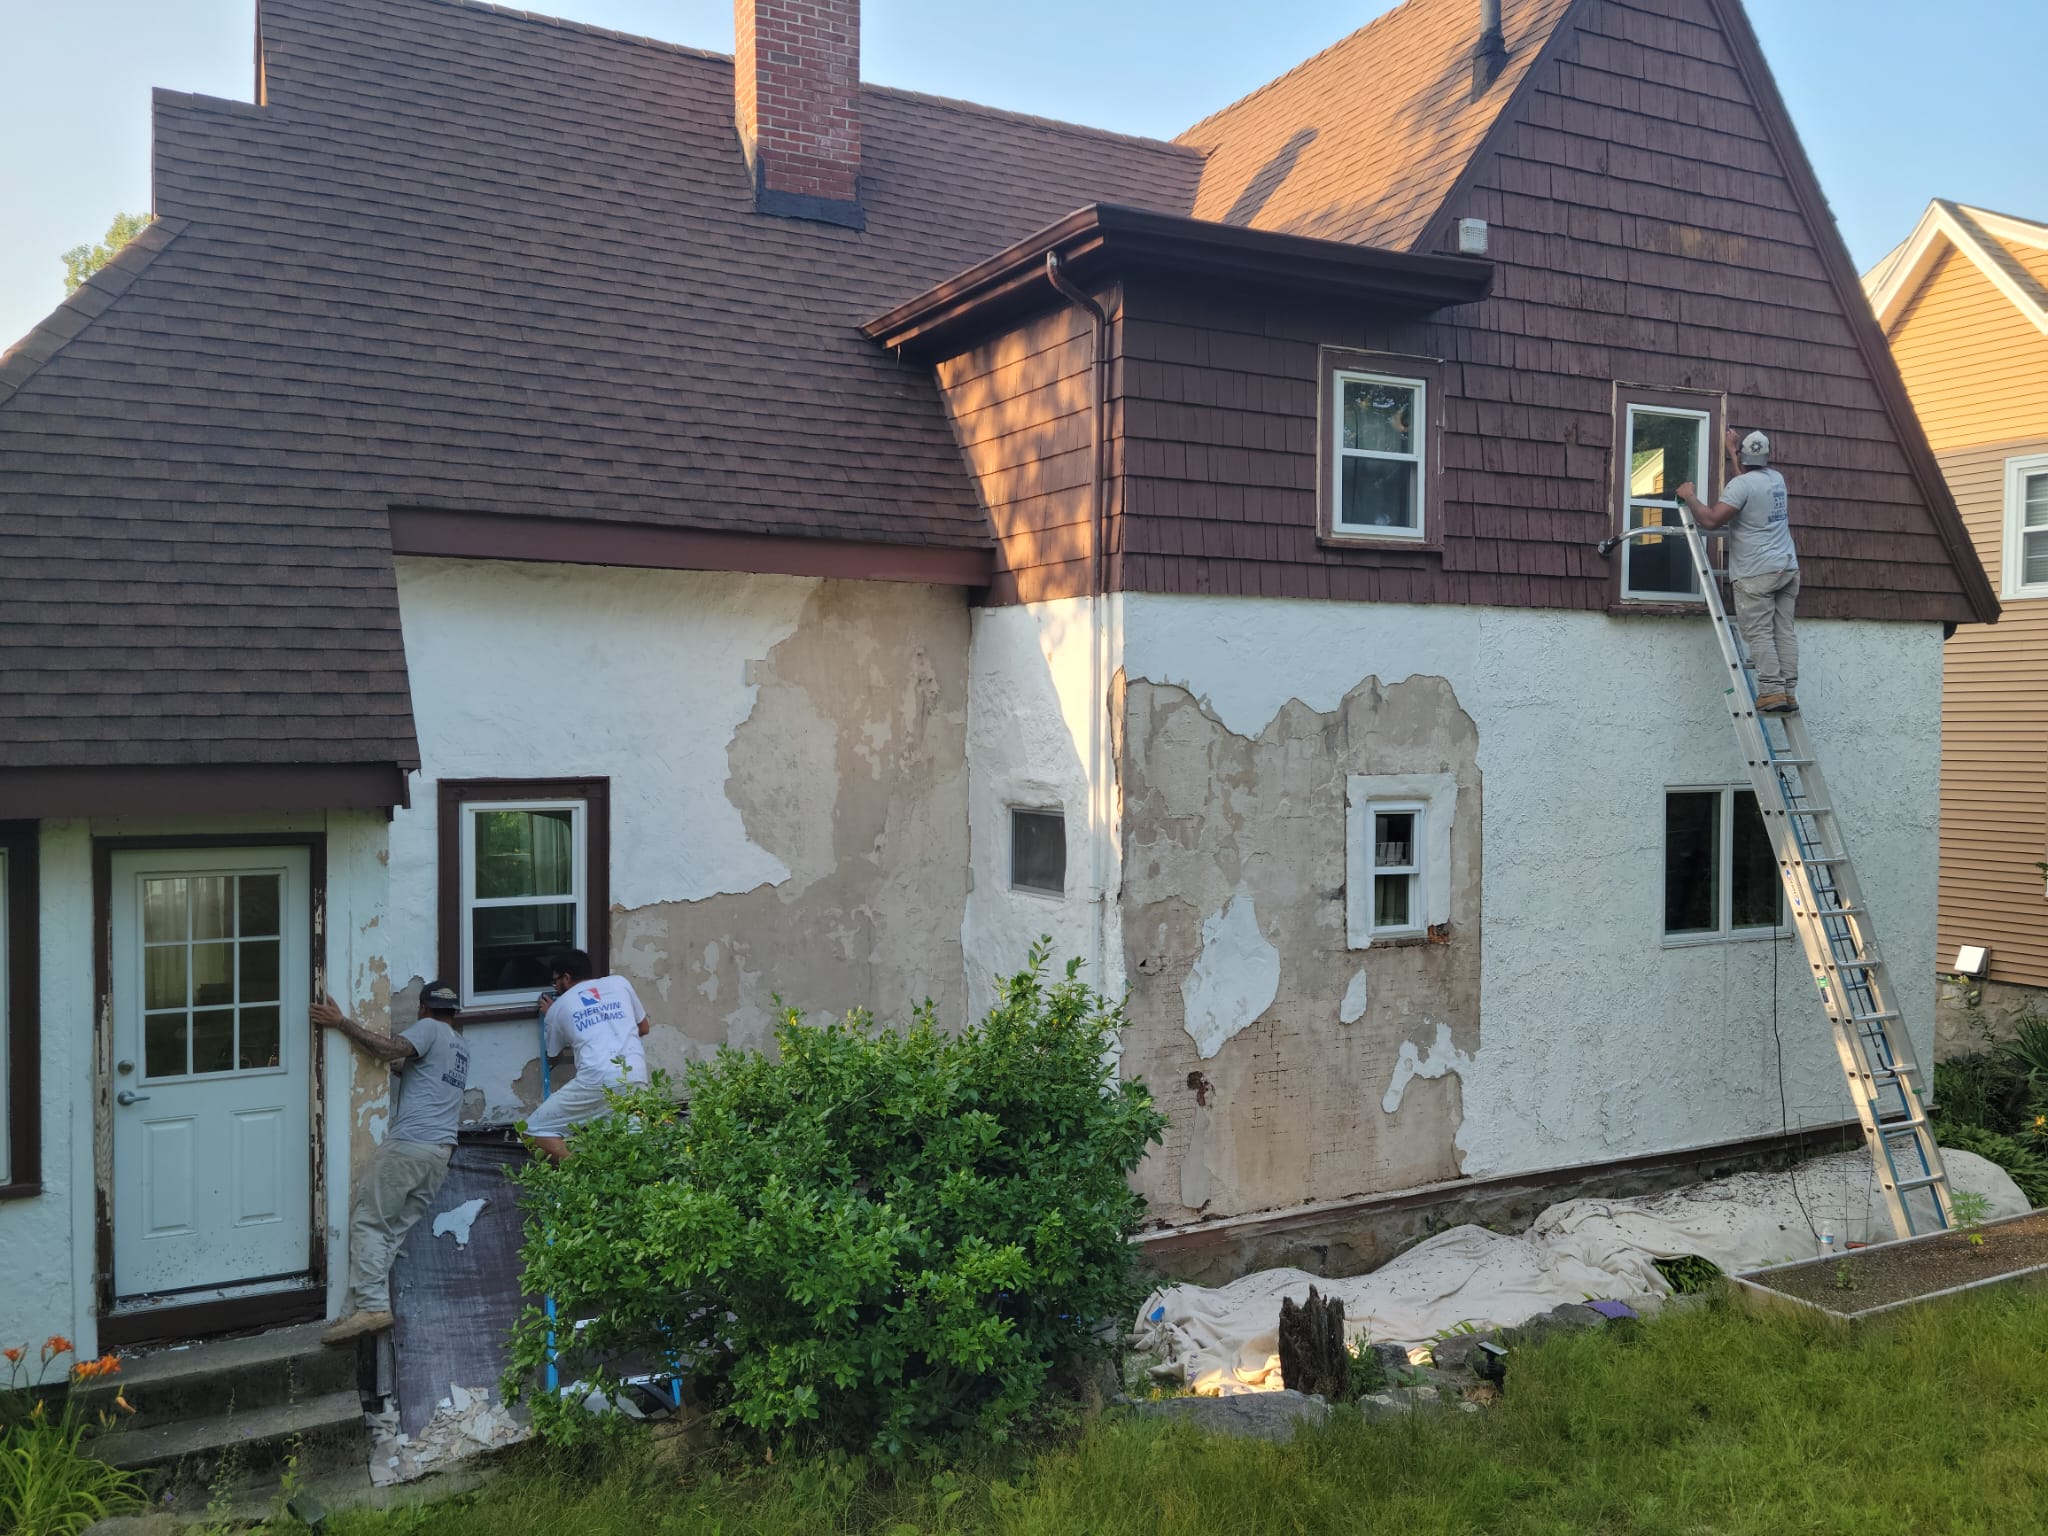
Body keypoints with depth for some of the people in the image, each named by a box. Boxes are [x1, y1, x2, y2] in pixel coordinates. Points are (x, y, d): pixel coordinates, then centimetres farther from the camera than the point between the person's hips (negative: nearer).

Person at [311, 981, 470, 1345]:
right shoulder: (461, 1048, 27)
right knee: (394, 1230, 4)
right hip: (441, 1153, 8)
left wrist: (342, 1022, -10)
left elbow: (389, 1049, -14)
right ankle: (356, 1310, -2)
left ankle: (371, 1305, -19)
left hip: (409, 1144, -8)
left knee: (369, 1221, -8)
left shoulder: (430, 1028, 3)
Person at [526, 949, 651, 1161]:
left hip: (596, 1081, -3)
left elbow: (552, 1054, 33)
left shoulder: (560, 1006, 17)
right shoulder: (620, 983, 20)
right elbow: (643, 1028, 30)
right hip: (637, 1079, 3)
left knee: (535, 1131, 10)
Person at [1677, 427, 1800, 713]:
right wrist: (1730, 450, 49)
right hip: (1788, 568, 7)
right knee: (1784, 631, 4)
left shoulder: (1741, 484, -11)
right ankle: (1788, 691, 1)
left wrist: (1689, 496, -2)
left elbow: (1711, 520, -18)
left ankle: (1772, 691, -16)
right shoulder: (1777, 479, 14)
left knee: (1759, 634, -8)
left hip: (1756, 573, -7)